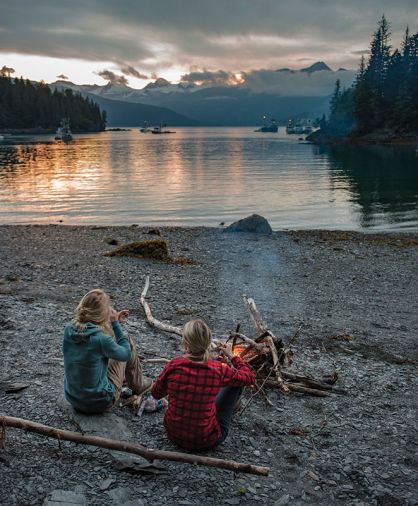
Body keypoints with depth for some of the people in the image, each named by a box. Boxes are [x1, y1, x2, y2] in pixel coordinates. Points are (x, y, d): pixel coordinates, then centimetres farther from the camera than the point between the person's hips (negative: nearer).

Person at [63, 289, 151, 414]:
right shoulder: (101, 339, -27)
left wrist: (114, 322, 12)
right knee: (128, 342, 6)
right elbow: (126, 354, -7)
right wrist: (115, 323, -7)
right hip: (99, 403, -6)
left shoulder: (69, 331, -9)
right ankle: (138, 385, 30)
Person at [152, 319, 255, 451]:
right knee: (236, 382, 14)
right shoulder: (218, 370, -21)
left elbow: (156, 394, 1)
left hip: (174, 435, 3)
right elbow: (249, 378, -1)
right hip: (206, 441, -2)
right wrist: (231, 356, 11)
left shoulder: (174, 366, -18)